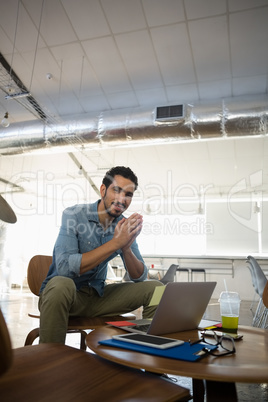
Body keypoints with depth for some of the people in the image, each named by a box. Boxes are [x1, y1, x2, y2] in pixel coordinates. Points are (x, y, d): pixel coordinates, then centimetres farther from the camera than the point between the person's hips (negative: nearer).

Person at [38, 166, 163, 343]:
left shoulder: (126, 226, -2)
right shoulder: (73, 215, -16)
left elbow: (140, 277, -2)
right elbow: (64, 267, -30)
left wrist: (126, 248, -23)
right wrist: (115, 243, -30)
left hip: (98, 295, 5)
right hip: (66, 293, -4)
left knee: (155, 288, -7)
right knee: (61, 284, -38)